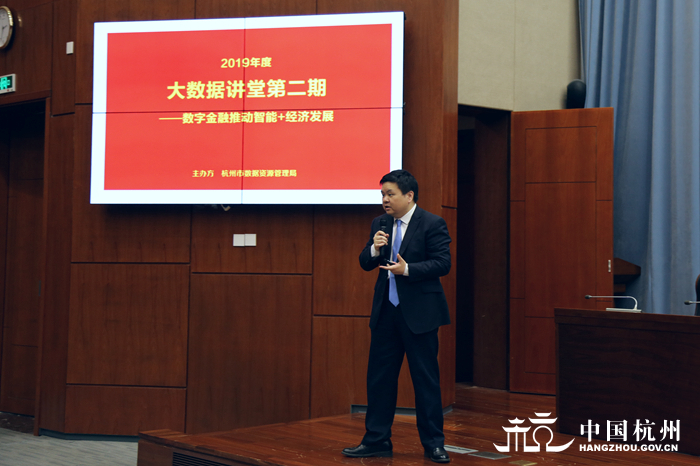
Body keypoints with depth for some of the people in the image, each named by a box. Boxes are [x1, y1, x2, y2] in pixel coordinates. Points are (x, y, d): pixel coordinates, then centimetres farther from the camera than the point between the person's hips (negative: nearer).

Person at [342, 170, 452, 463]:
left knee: (426, 378, 2)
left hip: (419, 313, -6)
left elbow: (443, 263, -13)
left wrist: (407, 269, -24)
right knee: (379, 375, 8)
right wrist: (374, 249, -11)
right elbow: (365, 264, 10)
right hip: (386, 311, 6)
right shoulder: (379, 224, 11)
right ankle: (376, 440, 19)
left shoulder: (432, 224, -7)